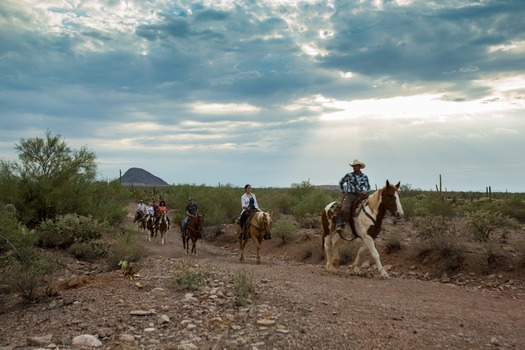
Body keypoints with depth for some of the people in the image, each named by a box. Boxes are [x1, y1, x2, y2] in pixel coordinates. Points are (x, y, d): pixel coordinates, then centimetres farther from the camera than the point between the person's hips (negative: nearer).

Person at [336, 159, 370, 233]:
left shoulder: (364, 177, 7)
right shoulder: (349, 175, 4)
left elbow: (368, 186, 11)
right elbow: (341, 182, 18)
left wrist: (365, 190, -12)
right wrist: (343, 191, 14)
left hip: (359, 195, 3)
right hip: (349, 194, -2)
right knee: (345, 209, -30)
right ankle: (340, 225, -25)